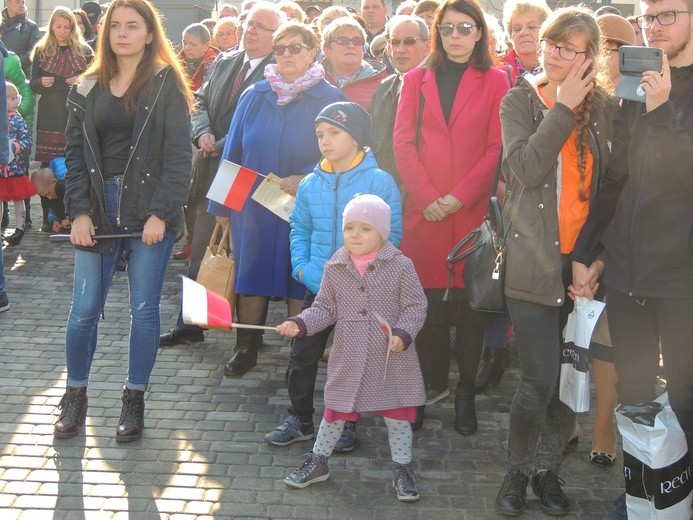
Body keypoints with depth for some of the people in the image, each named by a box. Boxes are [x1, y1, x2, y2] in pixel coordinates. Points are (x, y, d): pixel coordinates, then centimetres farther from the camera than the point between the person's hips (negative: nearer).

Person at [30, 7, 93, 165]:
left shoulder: (84, 50, 8)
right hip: (49, 115, 1)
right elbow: (33, 85, 11)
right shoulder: (41, 50, 10)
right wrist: (41, 83, -11)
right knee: (48, 162, -4)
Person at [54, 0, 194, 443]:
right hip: (99, 207, 3)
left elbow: (179, 155, -6)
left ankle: (134, 399, 18)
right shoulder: (90, 87, 9)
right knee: (84, 309, 2)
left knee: (144, 309, 3)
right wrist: (79, 211, -3)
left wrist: (161, 213, -14)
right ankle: (75, 396, 20)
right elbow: (76, 152, 8)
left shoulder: (167, 84, -1)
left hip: (150, 210, -3)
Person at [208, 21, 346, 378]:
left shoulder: (330, 100, -3)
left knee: (300, 281, 4)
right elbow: (233, 153, 9)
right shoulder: (254, 97, 6)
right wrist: (222, 205, 9)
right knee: (251, 276, 7)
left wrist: (306, 179, -21)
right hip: (252, 208, 3)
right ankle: (246, 348, 20)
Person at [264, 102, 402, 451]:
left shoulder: (380, 182, -9)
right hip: (317, 287, 4)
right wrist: (301, 265, -3)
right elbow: (299, 229, 13)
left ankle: (346, 423, 25)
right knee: (302, 354, 8)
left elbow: (391, 234, -7)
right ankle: (299, 419, 25)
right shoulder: (310, 185, 3)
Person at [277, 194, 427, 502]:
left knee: (396, 414, 8)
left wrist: (403, 334, -20)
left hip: (392, 361, -2)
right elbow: (325, 308, 5)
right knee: (335, 411, 14)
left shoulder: (400, 265, -9)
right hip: (348, 360, 2)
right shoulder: (334, 268, -1)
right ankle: (318, 461, 31)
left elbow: (415, 306, -6)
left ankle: (402, 468, 25)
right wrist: (300, 324, -9)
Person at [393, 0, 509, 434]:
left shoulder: (495, 81, 6)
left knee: (469, 303, 1)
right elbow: (403, 142, 5)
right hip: (424, 210, 2)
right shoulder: (417, 80, 13)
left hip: (473, 208, -2)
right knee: (428, 302, 1)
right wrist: (426, 195, -8)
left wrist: (459, 196, -11)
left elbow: (497, 147, -1)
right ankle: (434, 383, 15)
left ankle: (466, 393, 11)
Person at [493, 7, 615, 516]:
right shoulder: (519, 101, 2)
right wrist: (564, 107, -11)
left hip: (581, 261, 3)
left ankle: (548, 469, 25)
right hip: (533, 260, -2)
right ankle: (519, 469, 15)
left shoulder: (604, 106, 7)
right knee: (540, 378, -7)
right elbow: (527, 168, -14)